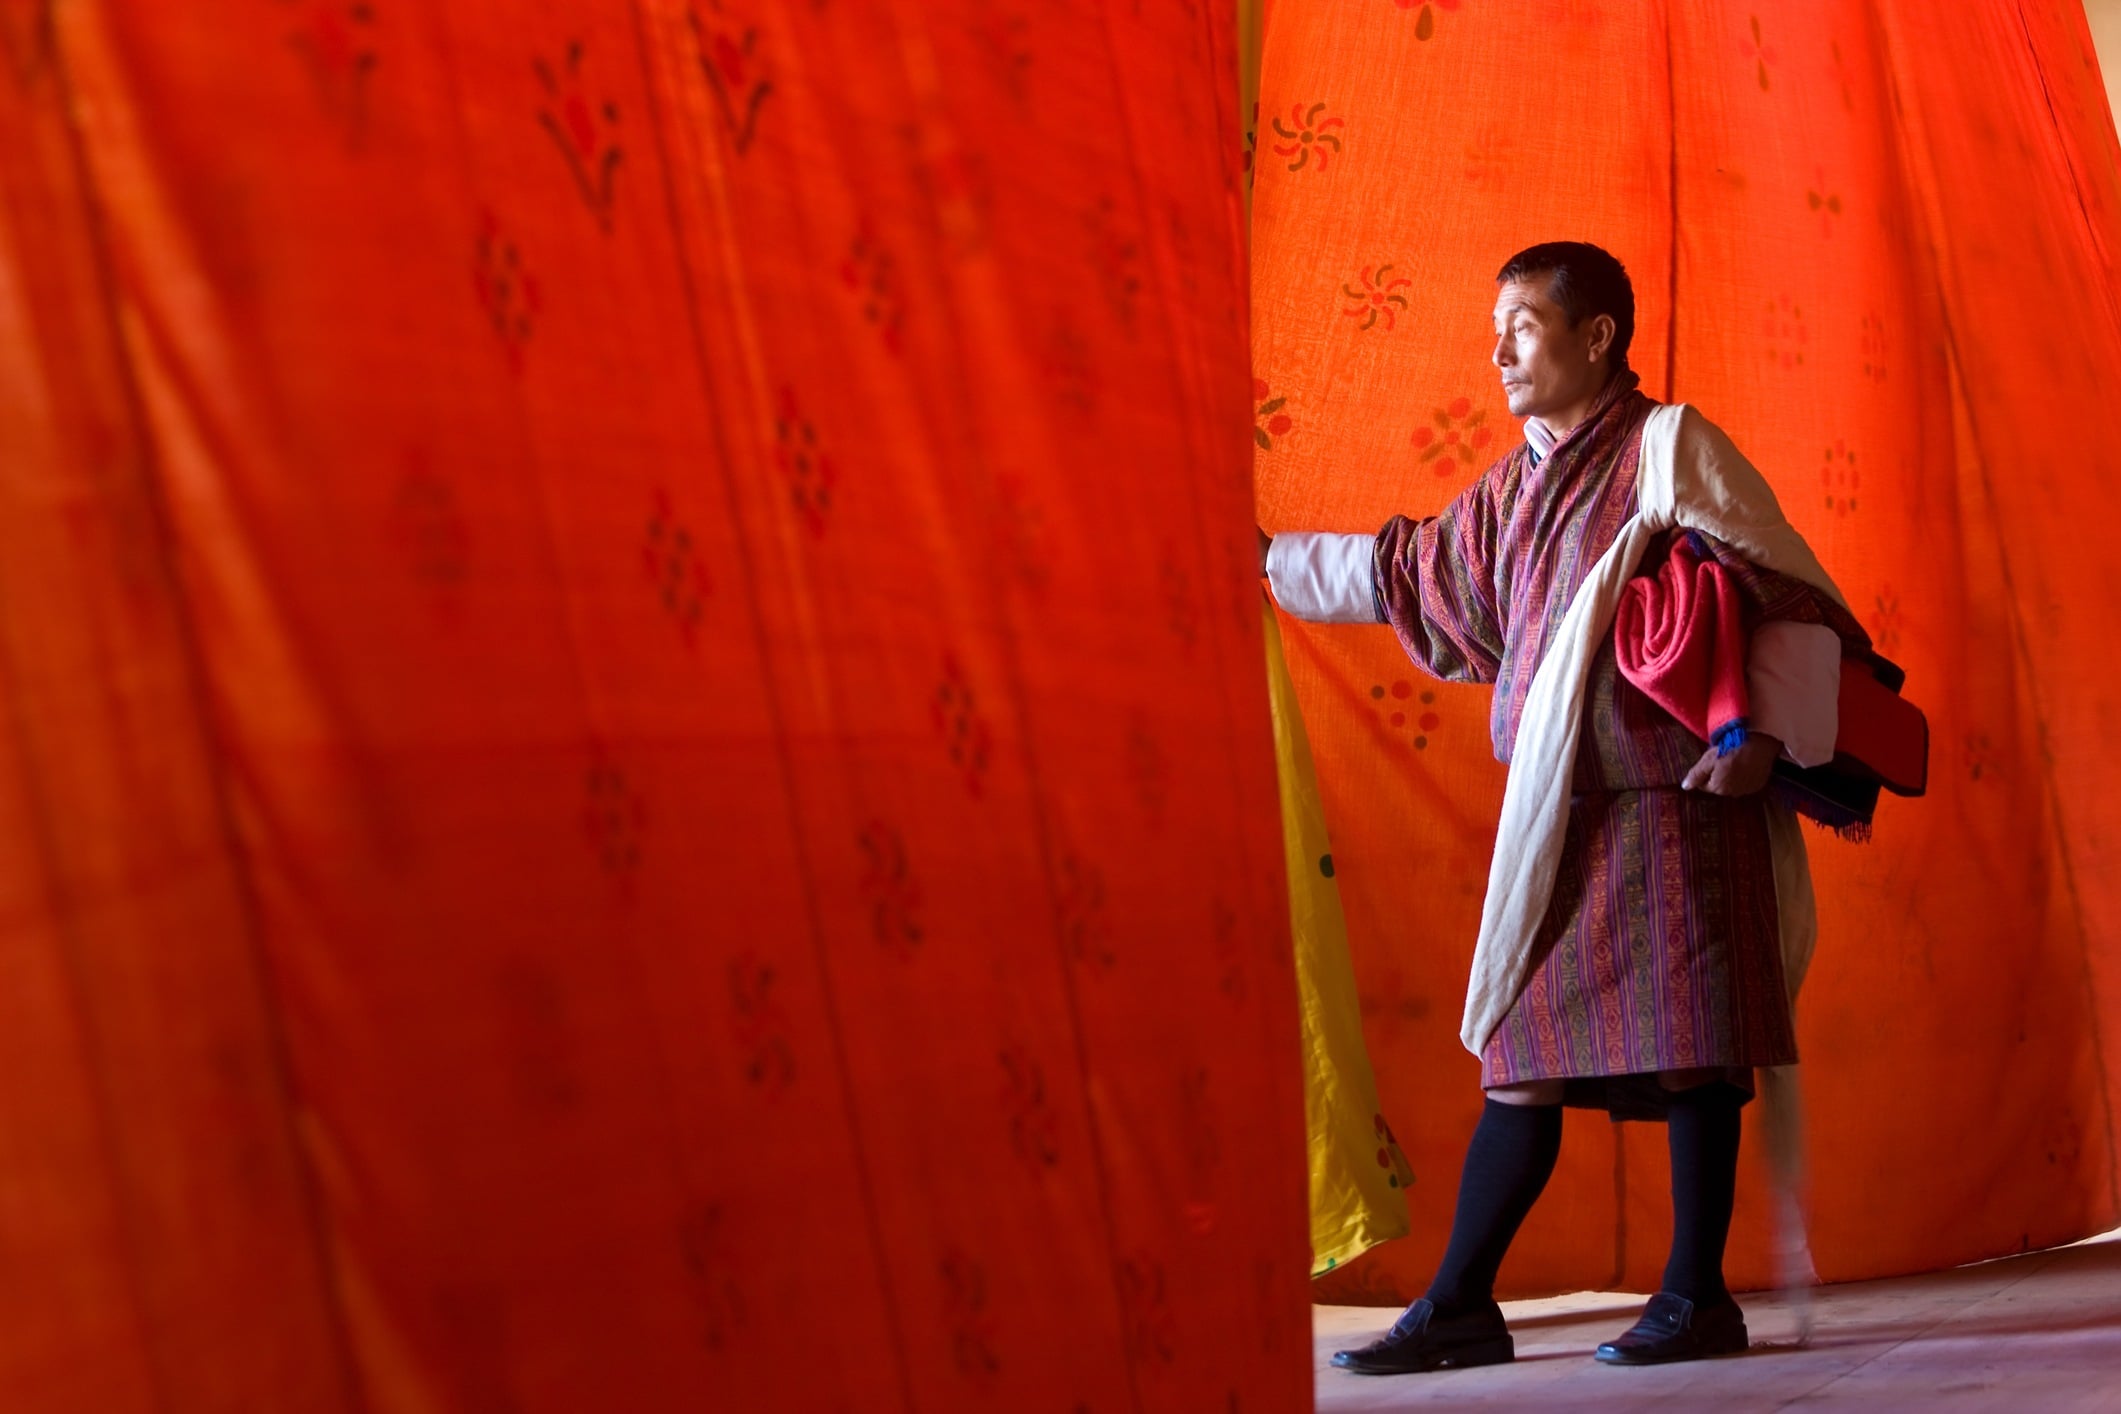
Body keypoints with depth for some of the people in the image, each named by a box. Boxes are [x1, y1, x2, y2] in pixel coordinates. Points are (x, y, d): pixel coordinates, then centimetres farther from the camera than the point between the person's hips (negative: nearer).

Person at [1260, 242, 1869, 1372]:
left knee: (1687, 1049, -4)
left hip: (1674, 802, -7)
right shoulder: (1513, 491, 16)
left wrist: (1766, 733, -18)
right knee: (1524, 1052, 7)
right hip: (1557, 816, 7)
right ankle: (1459, 1306, 10)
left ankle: (1697, 1297, 4)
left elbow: (1796, 592, -9)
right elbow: (1405, 571, 32)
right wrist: (1271, 558, 37)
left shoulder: (1670, 448, -5)